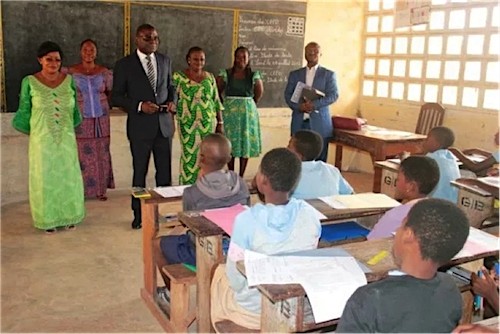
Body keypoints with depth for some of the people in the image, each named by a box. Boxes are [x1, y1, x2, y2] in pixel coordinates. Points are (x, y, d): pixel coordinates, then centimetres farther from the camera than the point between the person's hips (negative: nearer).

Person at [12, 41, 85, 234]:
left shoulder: (69, 80, 2)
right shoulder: (29, 82, -4)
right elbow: (24, 112, 4)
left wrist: (68, 128, 9)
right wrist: (35, 130, 4)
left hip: (66, 140, 2)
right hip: (42, 141, -2)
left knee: (68, 177, 9)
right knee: (44, 179, 6)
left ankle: (68, 216, 25)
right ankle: (48, 220, 20)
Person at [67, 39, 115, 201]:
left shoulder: (104, 72, 4)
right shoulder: (71, 72, 0)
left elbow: (111, 92, 13)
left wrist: (103, 105, 2)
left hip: (100, 118, 2)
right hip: (80, 119, -2)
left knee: (101, 153, 5)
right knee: (81, 154, 0)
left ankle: (101, 189, 15)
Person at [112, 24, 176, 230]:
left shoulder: (164, 60, 8)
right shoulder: (124, 65, -4)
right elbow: (116, 96, -3)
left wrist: (172, 101, -3)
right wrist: (139, 105, -18)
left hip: (164, 124, 3)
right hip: (140, 126, -3)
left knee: (165, 171, 8)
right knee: (140, 172, 7)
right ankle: (139, 215, 21)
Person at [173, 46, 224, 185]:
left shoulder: (210, 77, 8)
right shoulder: (178, 76, -1)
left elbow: (217, 101, 10)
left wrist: (220, 122, 8)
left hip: (208, 123, 3)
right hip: (187, 124, -2)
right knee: (189, 155, -1)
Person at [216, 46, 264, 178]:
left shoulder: (254, 75, 1)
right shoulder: (226, 74, -2)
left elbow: (259, 92, 15)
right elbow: (217, 92, 4)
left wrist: (250, 105, 13)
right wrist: (222, 106, 3)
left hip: (248, 112, 1)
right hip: (230, 112, -1)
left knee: (246, 142, 3)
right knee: (230, 143, 2)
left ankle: (241, 176, 12)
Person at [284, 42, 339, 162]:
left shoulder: (329, 74, 8)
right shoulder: (294, 74, 15)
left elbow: (334, 95, -3)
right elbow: (288, 95, 8)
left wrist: (314, 104, -17)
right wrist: (299, 106, -12)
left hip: (319, 124, -2)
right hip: (299, 123, 2)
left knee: (319, 160, -1)